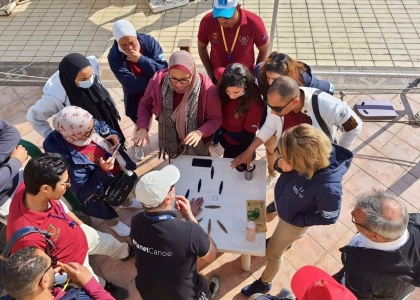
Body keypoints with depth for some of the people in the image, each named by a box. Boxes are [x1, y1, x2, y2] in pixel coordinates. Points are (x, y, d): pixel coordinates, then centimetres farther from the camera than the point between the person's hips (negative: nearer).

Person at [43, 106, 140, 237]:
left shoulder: (88, 125, -26)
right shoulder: (70, 159, -42)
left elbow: (104, 127, -2)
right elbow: (83, 191, -31)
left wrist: (115, 135, -23)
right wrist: (102, 171, -42)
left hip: (117, 169, 6)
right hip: (100, 185, -5)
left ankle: (125, 202, 70)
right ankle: (113, 222, 60)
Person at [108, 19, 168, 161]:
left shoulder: (149, 41, -22)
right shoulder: (114, 57, -26)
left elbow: (164, 69, -27)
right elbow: (132, 85, -31)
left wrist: (141, 59, -38)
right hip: (136, 97, -1)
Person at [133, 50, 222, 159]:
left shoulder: (206, 88, -32)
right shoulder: (158, 81, -24)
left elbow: (216, 118, -19)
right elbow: (145, 105, -7)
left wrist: (201, 132, -39)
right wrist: (143, 127, -24)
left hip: (197, 144, -2)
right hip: (171, 142, 3)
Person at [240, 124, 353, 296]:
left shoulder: (328, 188, -43)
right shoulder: (306, 154, -30)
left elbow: (329, 218, -23)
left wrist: (296, 220, -16)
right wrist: (279, 164, -30)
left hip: (293, 221, -5)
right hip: (280, 199, 5)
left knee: (273, 252, 19)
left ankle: (264, 283, 51)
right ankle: (286, 241, 73)